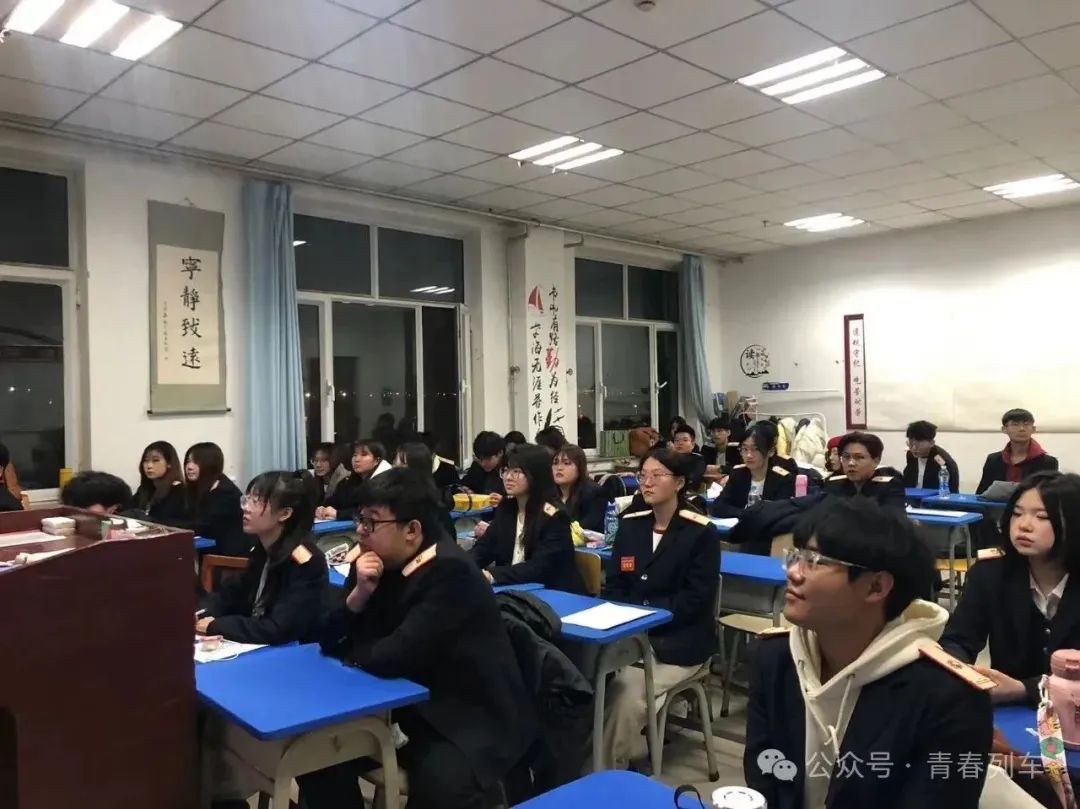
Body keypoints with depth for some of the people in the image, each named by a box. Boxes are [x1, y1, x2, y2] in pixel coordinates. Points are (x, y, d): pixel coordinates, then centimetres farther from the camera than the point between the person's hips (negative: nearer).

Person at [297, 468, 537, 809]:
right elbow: (331, 642, 1)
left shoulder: (450, 572, -24)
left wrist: (348, 651, -8)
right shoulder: (377, 561, 0)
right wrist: (359, 593, -17)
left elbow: (393, 659, -28)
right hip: (409, 709, 7)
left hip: (472, 718, -7)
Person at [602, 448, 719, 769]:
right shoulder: (630, 524, 9)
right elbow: (614, 586, 10)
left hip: (677, 641, -4)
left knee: (626, 690, -27)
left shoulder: (702, 532, -7)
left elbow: (695, 600, -12)